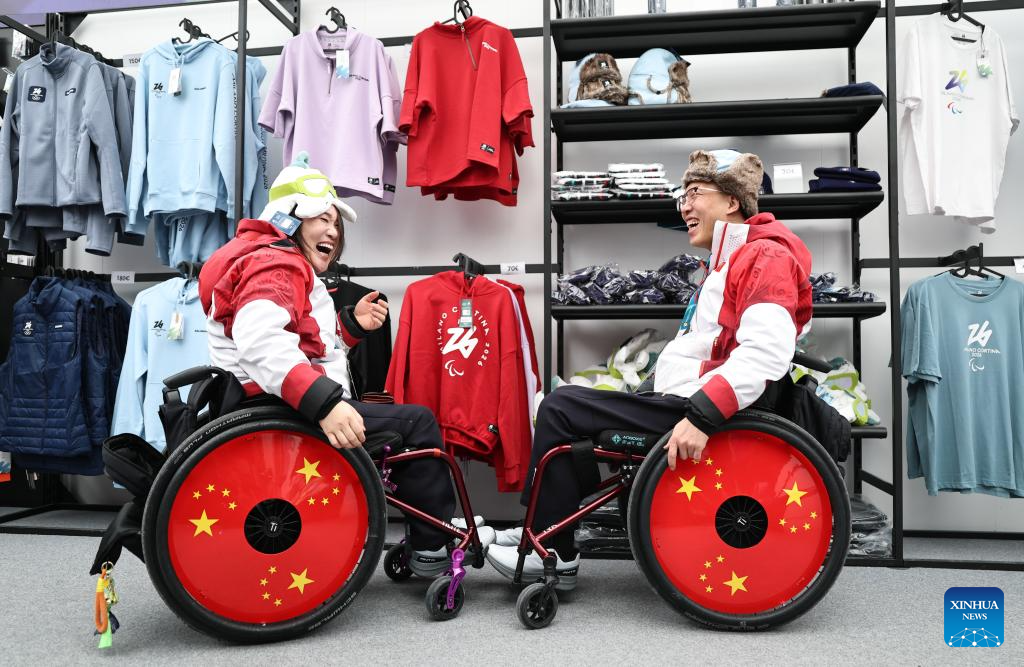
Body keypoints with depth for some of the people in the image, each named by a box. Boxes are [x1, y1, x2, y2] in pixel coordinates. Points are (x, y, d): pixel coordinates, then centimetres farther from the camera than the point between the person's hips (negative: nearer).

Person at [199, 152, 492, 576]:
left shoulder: (290, 267, 24)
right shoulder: (273, 262, -12)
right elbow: (261, 343, -32)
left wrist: (353, 324, 4)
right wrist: (324, 402, -41)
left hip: (294, 407, 11)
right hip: (283, 412, -11)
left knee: (407, 424, 20)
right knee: (417, 423, -8)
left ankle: (429, 542, 23)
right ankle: (436, 548, 5)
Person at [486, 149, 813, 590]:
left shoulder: (766, 255, -10)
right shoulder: (729, 262, 23)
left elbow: (766, 351, -26)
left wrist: (701, 415, -31)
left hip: (707, 410, -11)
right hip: (686, 404, 11)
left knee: (560, 409, -12)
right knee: (568, 404, 12)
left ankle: (553, 554, -2)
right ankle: (545, 529, 13)